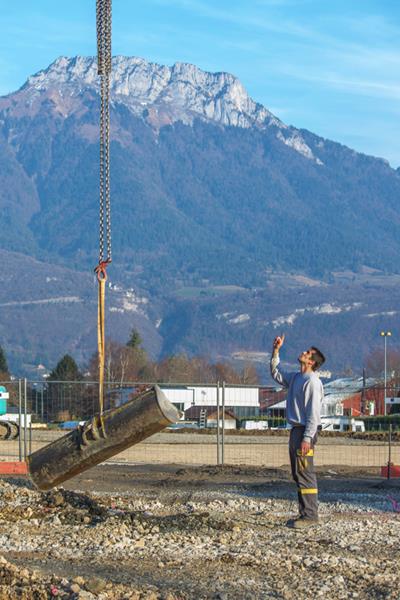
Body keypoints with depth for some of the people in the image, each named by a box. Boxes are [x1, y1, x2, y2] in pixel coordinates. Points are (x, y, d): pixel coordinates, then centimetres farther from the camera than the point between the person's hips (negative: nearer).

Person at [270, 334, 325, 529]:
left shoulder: (312, 381, -13)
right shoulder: (295, 378, 16)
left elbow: (313, 412, -18)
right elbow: (276, 374, 32)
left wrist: (307, 438, -23)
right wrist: (276, 351, 22)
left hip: (305, 431, -10)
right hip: (296, 430, 10)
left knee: (305, 474, -10)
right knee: (298, 474, 13)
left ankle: (310, 515, -8)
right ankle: (304, 514, 18)